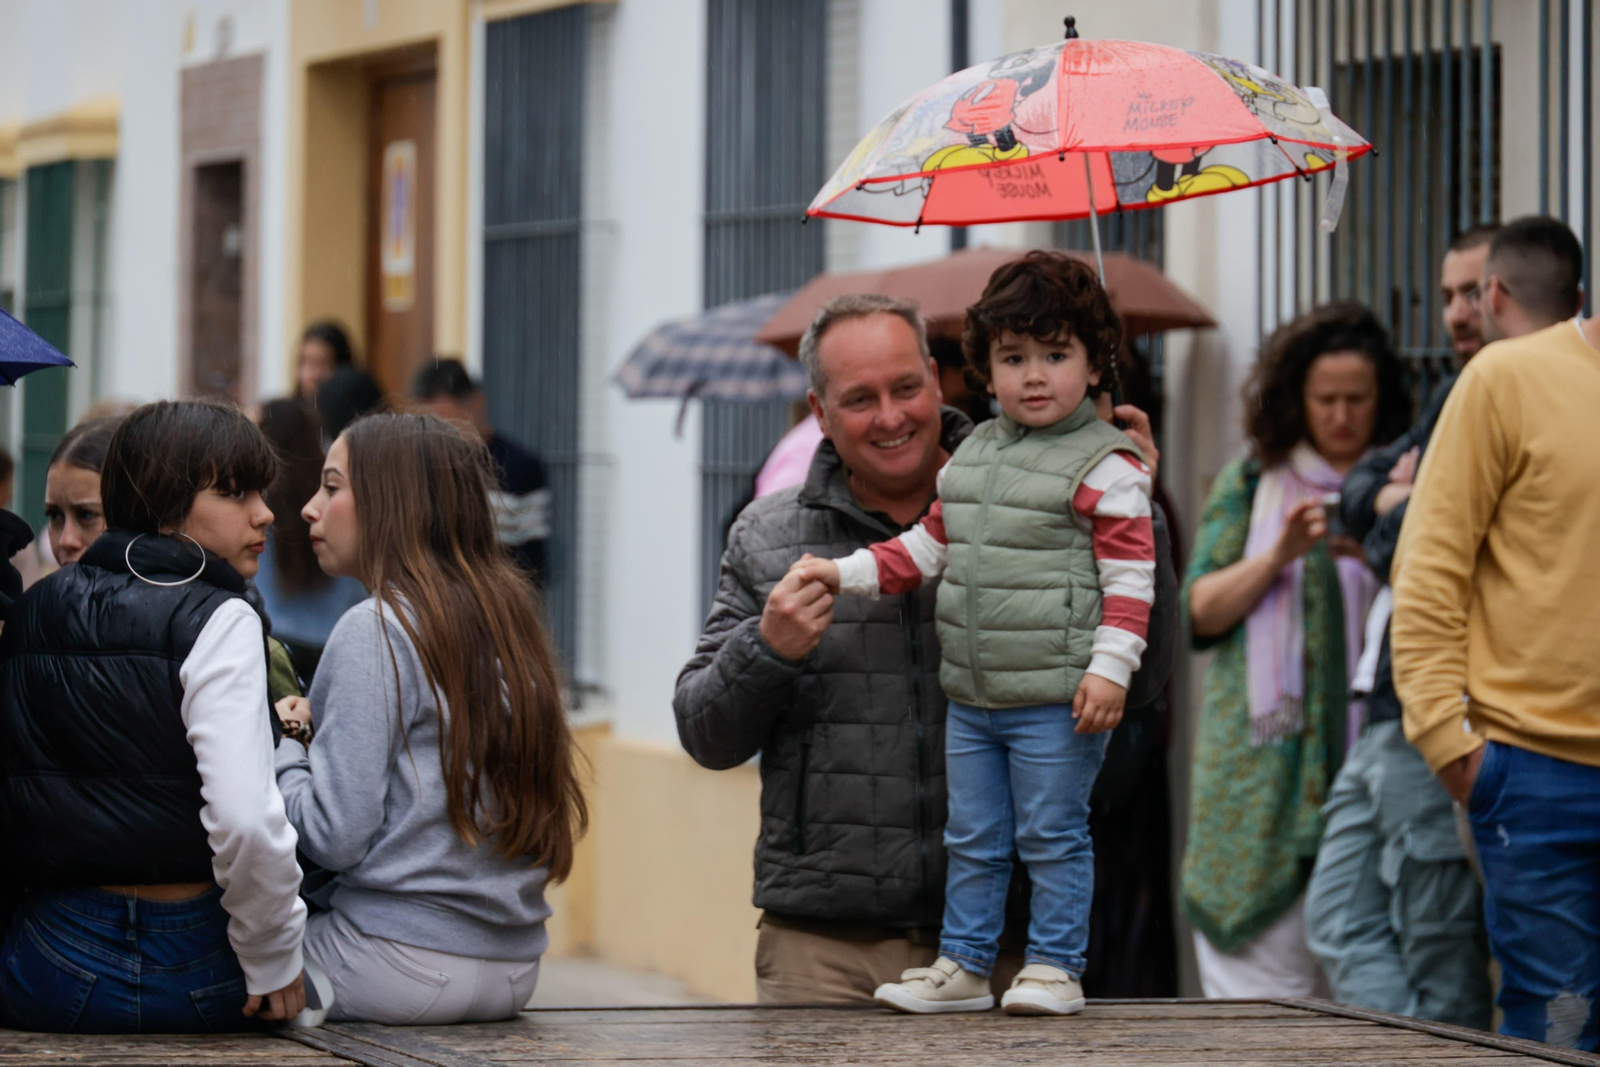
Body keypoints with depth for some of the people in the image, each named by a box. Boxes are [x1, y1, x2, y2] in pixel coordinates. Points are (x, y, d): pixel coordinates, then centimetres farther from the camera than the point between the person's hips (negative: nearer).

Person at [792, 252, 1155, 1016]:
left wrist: (1110, 668, -19)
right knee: (971, 839, 13)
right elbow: (927, 545, 21)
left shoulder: (1105, 467, -8)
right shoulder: (969, 457, 13)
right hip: (970, 695, 7)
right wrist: (845, 573, 13)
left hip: (1055, 699, -7)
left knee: (1053, 838, 0)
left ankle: (1055, 967, 10)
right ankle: (962, 966, 22)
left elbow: (1130, 576, -11)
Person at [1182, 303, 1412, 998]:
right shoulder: (1251, 482, 11)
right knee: (1266, 947, -4)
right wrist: (1278, 555, -10)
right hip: (1264, 752, 0)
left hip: (1372, 750, 0)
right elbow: (1203, 608, 5)